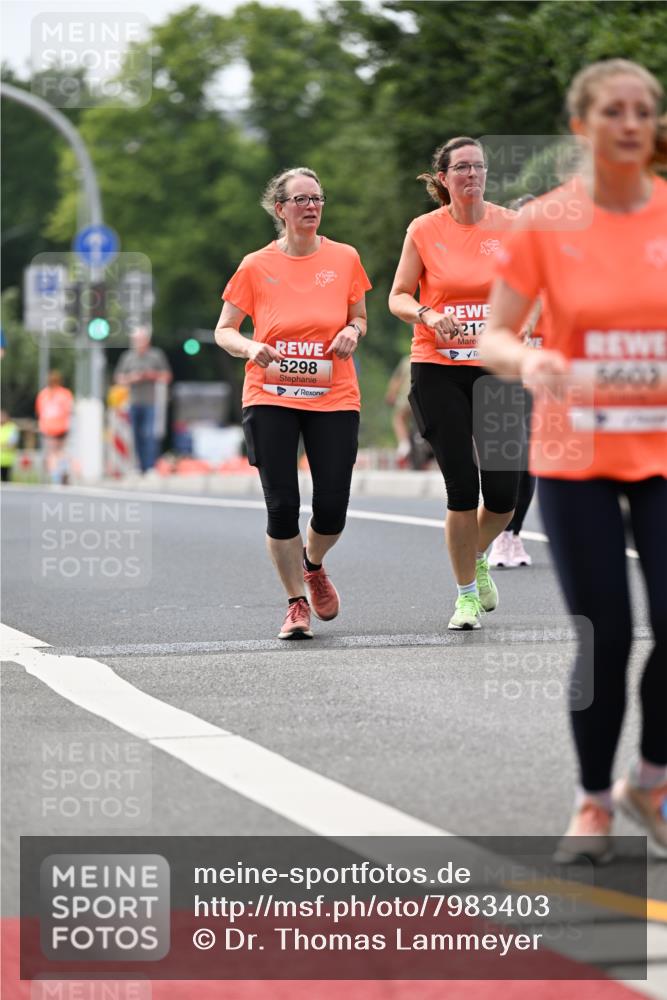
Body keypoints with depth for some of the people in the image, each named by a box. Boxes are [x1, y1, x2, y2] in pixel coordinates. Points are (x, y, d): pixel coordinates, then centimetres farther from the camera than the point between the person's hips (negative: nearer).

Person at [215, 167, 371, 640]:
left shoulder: (345, 259, 4)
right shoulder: (256, 266, 0)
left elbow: (359, 318, 16)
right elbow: (224, 331, 6)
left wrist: (352, 333, -7)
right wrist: (250, 348, -15)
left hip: (334, 399, 1)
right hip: (270, 398, -1)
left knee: (332, 508, -2)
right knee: (282, 506, -7)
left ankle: (313, 565, 32)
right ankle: (297, 603, 9)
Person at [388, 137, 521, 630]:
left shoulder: (510, 225, 2)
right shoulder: (424, 230, -1)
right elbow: (398, 297, 5)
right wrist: (428, 315, -15)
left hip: (497, 367, 1)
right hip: (438, 370, -1)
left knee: (503, 491, -2)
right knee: (462, 487, -6)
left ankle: (478, 557, 31)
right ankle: (466, 594, 12)